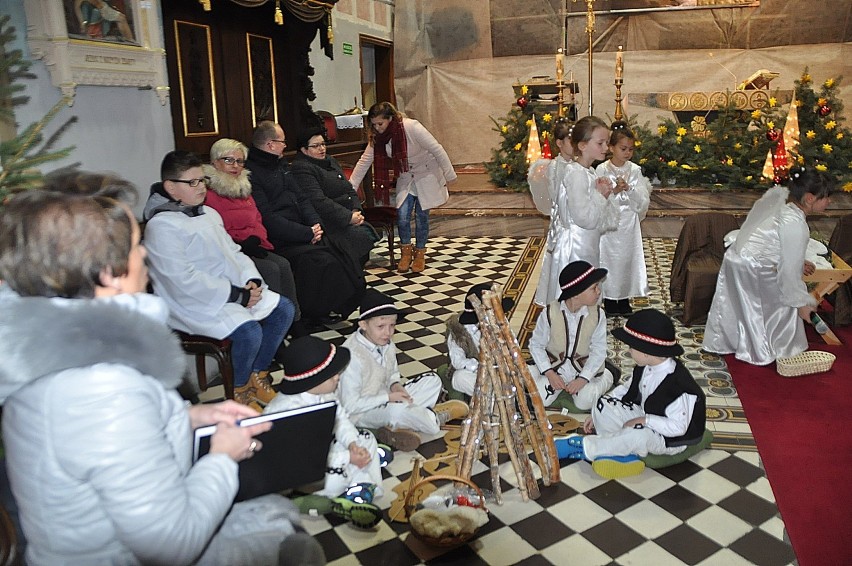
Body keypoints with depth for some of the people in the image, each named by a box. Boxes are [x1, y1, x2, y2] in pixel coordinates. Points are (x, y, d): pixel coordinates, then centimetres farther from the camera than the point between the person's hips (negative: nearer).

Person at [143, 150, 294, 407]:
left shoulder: (209, 214, 13)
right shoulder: (161, 226, -15)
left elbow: (234, 252, 15)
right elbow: (186, 281, -22)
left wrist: (252, 280, -6)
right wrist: (237, 296, -20)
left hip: (237, 290, 9)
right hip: (196, 304, -9)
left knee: (283, 309, 0)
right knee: (250, 331, -28)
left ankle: (258, 377, 13)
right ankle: (239, 392, 1)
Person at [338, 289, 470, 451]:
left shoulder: (386, 344, -4)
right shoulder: (352, 356, -27)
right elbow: (350, 406, -24)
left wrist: (395, 385, -9)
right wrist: (388, 397, -23)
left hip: (387, 400, 9)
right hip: (361, 414, -8)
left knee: (432, 380, 1)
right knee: (396, 411, -39)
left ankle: (396, 427, -13)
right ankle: (434, 418, -7)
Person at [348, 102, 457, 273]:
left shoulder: (412, 127, -28)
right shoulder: (377, 137, -10)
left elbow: (437, 150, -23)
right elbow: (364, 161, -7)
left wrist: (449, 176, -19)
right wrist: (350, 187, -10)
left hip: (426, 175, -4)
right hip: (405, 178, 4)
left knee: (421, 216, 1)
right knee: (402, 216, -7)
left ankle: (420, 254, 20)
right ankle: (406, 251, 15)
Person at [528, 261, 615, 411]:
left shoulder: (597, 314, -14)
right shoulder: (550, 313, -18)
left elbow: (599, 350, -8)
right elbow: (536, 345, -8)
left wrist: (583, 379, -18)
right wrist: (549, 373, -17)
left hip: (583, 368, 0)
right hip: (554, 366, 0)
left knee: (585, 403, -18)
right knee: (540, 400, -16)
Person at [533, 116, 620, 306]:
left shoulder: (588, 172, 10)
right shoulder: (576, 174, -20)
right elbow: (584, 217, -26)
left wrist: (602, 194, 1)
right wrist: (601, 195, -13)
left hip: (587, 246, 10)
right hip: (574, 248, -10)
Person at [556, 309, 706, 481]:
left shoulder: (677, 384, -32)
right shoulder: (644, 368, -6)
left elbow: (678, 427, -28)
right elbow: (626, 390, 7)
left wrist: (644, 421, -30)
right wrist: (597, 414, 3)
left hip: (671, 439, -8)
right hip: (645, 416, 8)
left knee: (638, 433, -40)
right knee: (604, 405, -11)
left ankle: (582, 447, -21)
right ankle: (622, 453, -18)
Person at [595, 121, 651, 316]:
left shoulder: (635, 170, 1)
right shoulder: (602, 170, -6)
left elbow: (643, 201, -4)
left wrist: (629, 189, -20)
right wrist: (615, 190, -25)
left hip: (629, 225, 2)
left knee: (628, 258, 8)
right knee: (609, 259, 3)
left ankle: (624, 300, 23)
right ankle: (609, 300, 18)